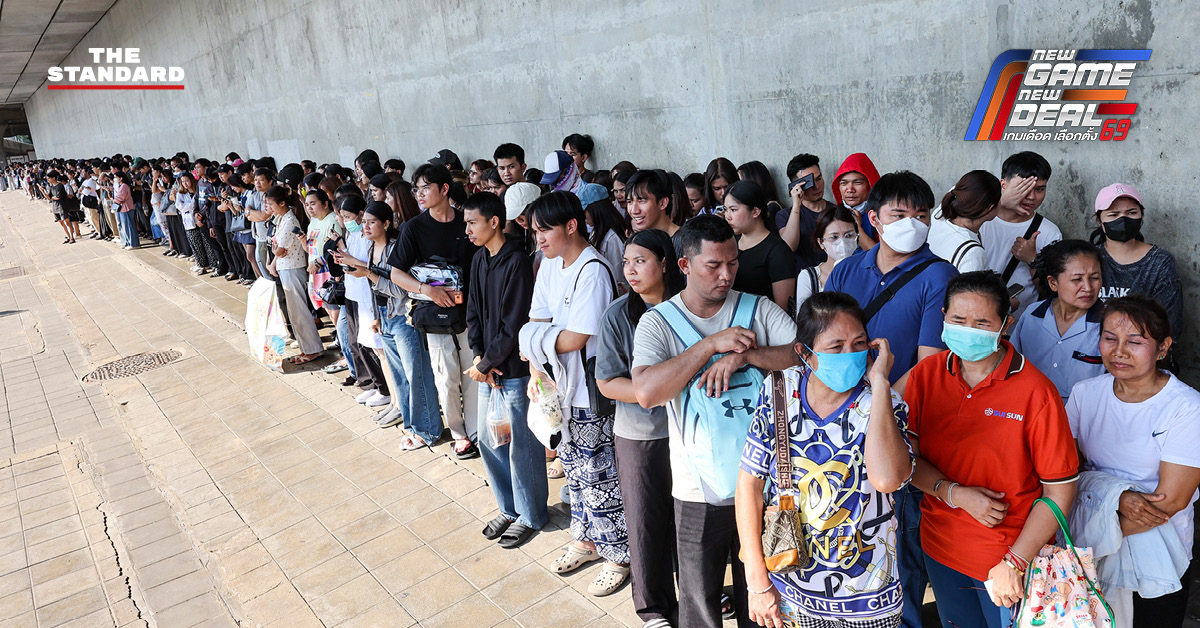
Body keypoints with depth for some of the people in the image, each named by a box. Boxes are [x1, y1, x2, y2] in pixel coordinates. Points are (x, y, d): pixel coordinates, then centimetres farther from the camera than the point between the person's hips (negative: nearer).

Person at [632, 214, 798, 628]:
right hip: (698, 490, -1)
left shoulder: (759, 309, -1)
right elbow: (646, 392, -22)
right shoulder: (658, 322, -6)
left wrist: (744, 354, -24)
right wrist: (712, 343, -24)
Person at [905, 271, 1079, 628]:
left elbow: (1060, 491, -15)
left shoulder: (1036, 393, -18)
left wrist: (1014, 563, -16)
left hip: (1011, 556, -4)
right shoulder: (925, 375, -7)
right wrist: (954, 493, -20)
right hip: (940, 549, 4)